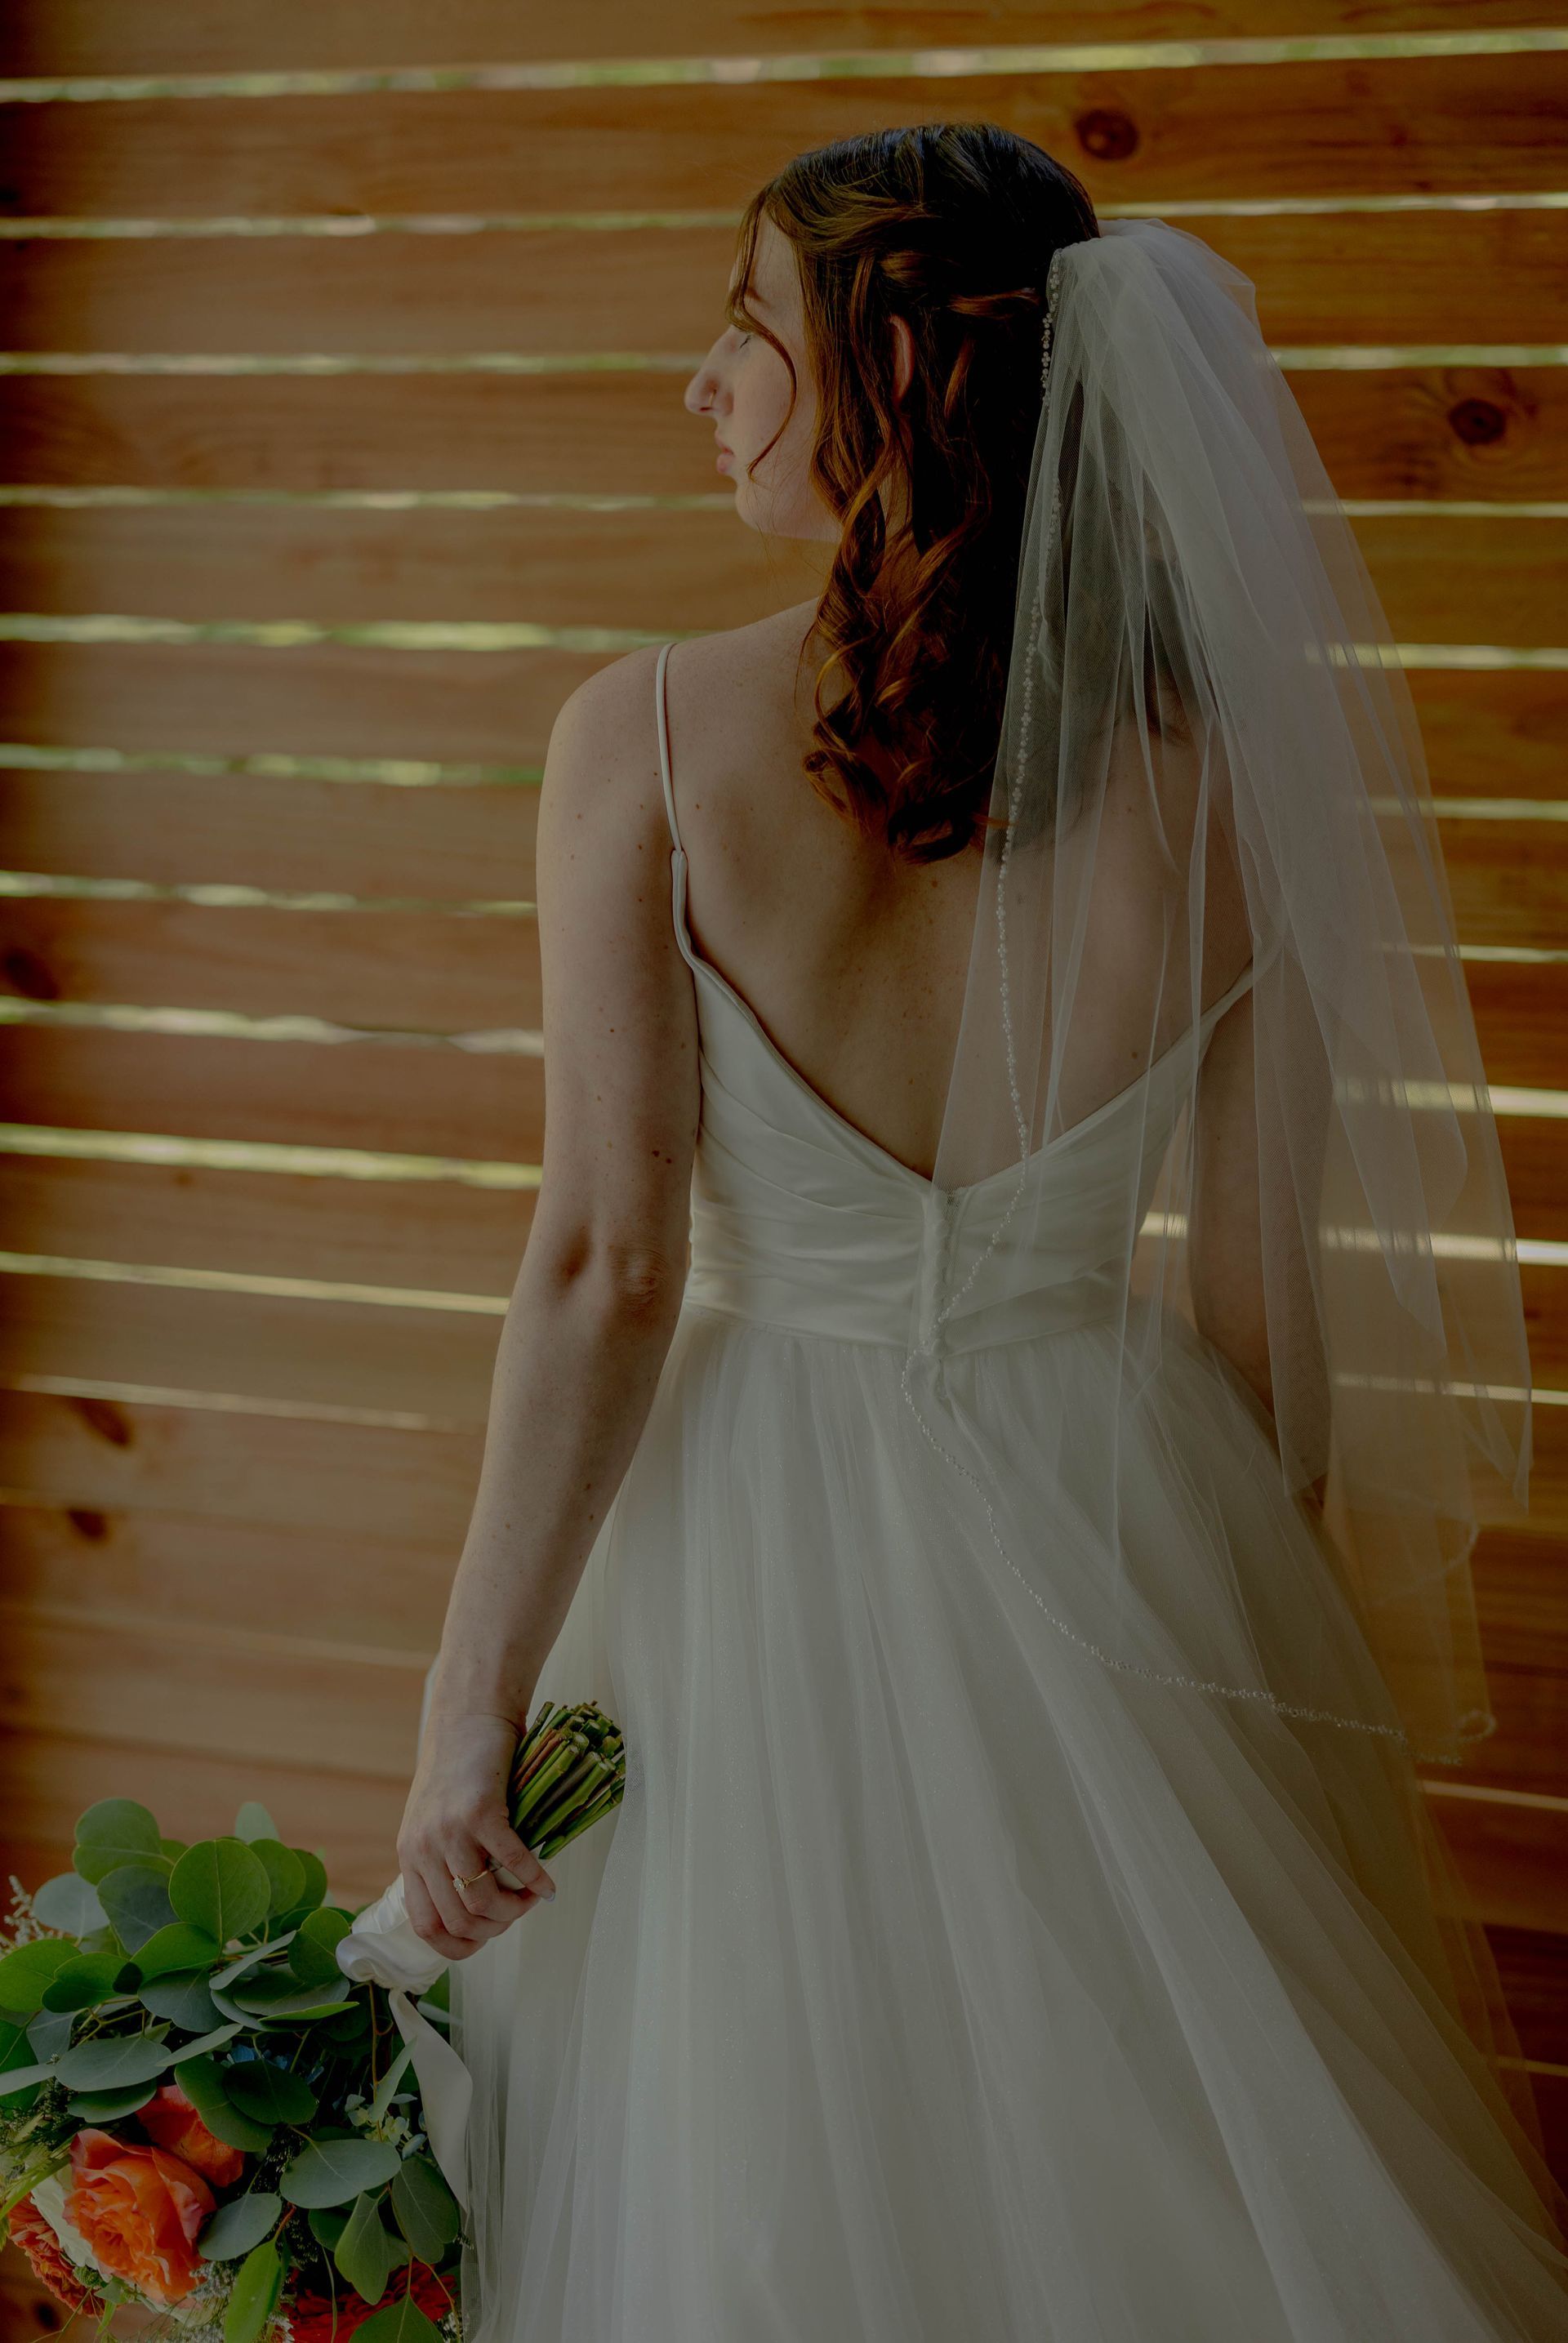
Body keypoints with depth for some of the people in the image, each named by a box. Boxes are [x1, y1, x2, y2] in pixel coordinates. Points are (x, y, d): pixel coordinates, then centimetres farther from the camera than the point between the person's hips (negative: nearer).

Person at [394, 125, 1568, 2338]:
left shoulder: (648, 734, -12)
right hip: (1119, 1533, 2)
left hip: (763, 1561, -1)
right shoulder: (1233, 770, -7)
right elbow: (1265, 1304, -2)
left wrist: (469, 1716, -8)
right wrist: (1272, 1654, 12)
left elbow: (604, 1265, -14)